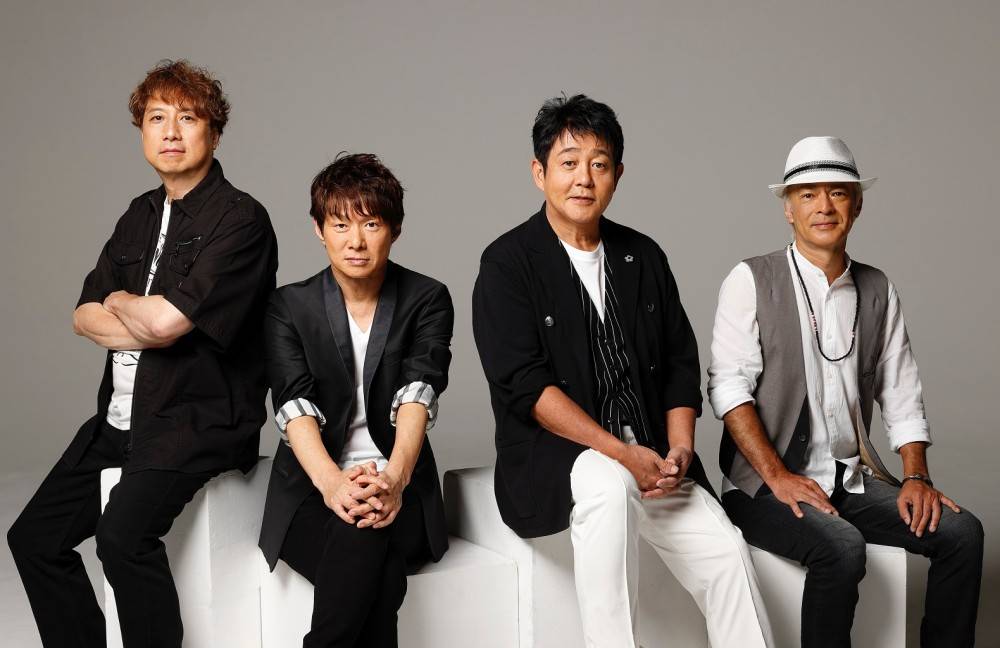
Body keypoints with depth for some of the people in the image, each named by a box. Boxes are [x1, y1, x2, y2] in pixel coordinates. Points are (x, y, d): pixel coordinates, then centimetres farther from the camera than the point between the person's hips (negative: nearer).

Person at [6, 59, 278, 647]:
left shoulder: (241, 219, -11)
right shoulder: (140, 216, 15)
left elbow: (165, 320, -21)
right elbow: (85, 316, 9)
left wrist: (120, 302, 1)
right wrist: (149, 328, -9)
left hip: (201, 420, -8)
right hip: (122, 417, 8)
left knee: (124, 533, -29)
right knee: (34, 537, 6)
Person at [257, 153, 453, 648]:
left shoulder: (427, 300, 5)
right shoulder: (289, 306, 6)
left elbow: (418, 393, -13)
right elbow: (294, 403, -10)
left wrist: (393, 478, -33)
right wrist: (333, 482, -31)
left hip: (398, 492, 0)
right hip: (313, 492, 0)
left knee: (366, 535, -35)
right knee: (377, 575, -32)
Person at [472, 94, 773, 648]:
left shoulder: (644, 258, 12)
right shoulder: (507, 264, -4)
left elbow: (680, 364, 14)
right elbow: (523, 384, -14)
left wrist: (679, 449, -4)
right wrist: (620, 454, -20)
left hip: (650, 460, 5)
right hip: (553, 458, -5)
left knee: (726, 554, -14)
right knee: (610, 486, -36)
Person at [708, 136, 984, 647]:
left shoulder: (878, 291, 10)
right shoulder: (750, 281, -4)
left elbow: (901, 396, 10)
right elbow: (728, 385, -12)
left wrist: (916, 478, -3)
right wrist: (778, 477, -19)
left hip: (853, 480, 5)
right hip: (766, 485, -5)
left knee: (962, 532, -12)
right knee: (841, 547, -30)